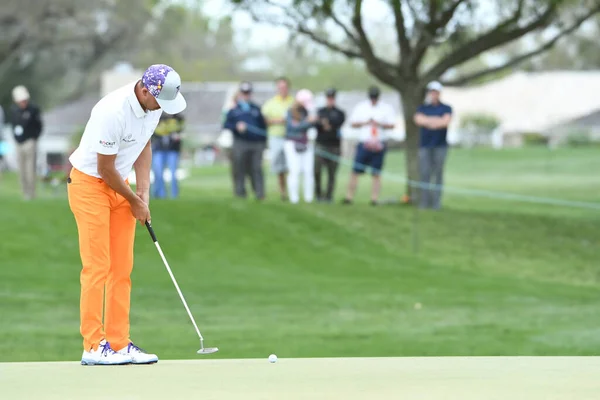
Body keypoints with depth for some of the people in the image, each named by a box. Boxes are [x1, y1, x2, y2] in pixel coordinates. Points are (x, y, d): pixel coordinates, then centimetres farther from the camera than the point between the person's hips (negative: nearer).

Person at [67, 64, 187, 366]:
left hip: (119, 184, 8)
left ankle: (119, 344, 7)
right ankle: (93, 347, -8)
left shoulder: (154, 104, -5)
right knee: (97, 266, -10)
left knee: (122, 268, 5)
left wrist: (144, 191, 1)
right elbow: (105, 168, -21)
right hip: (89, 183, -8)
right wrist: (134, 201, -8)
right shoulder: (113, 112, -30)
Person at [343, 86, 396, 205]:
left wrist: (379, 124, -17)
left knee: (376, 173, 0)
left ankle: (374, 199, 2)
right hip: (363, 144, 1)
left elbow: (392, 125, 0)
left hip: (379, 145, -1)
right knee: (355, 171, -3)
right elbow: (353, 123, 8)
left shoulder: (387, 108, 5)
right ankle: (349, 197, -1)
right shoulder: (360, 107, 9)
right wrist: (365, 123, -10)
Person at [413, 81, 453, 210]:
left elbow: (446, 121, -8)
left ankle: (436, 203, -3)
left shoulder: (446, 108, 10)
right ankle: (424, 203, -6)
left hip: (440, 146, -1)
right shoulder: (422, 108, 16)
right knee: (424, 174, -6)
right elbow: (418, 119, -4)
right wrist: (437, 120, -7)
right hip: (425, 145, 1)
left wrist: (428, 121, -4)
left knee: (438, 174, -3)